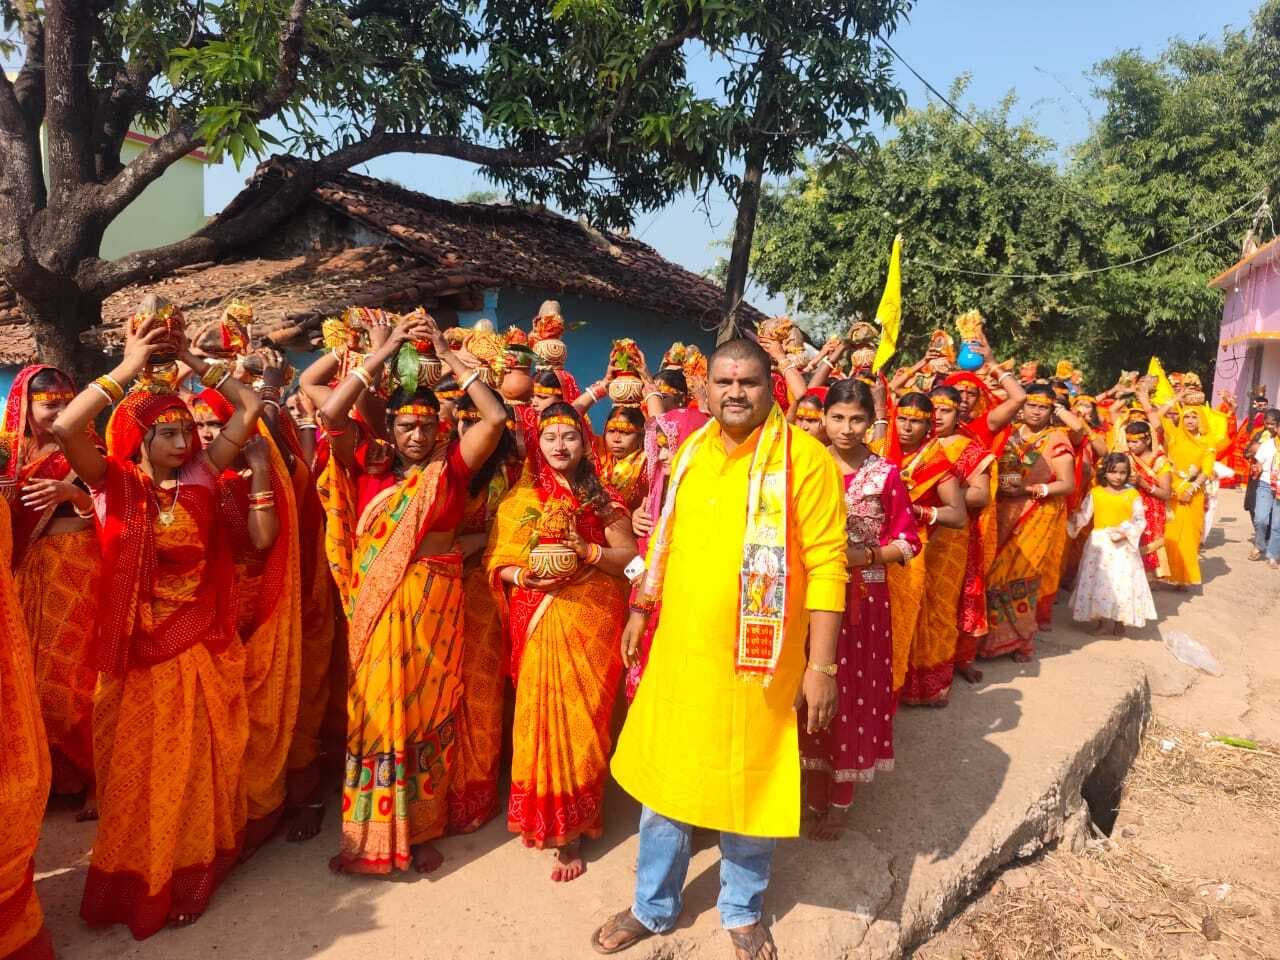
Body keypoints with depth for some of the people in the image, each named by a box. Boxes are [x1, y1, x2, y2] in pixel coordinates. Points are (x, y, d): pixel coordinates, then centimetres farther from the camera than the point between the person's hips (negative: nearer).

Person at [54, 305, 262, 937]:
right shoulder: (113, 483, -6)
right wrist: (129, 368, -19)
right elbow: (65, 428, -23)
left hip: (203, 641, 2)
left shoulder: (201, 475, -1)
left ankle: (196, 862, 33)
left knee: (199, 760, 14)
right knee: (141, 766, 11)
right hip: (140, 644, -2)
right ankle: (142, 879, 27)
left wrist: (193, 361, -4)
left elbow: (249, 410, -2)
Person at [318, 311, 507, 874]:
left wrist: (449, 357, -8)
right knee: (377, 712, 6)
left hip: (434, 603, 0)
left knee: (426, 711, 11)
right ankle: (371, 836, 20)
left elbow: (496, 418, -8)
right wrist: (384, 353, -10)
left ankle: (421, 830, 25)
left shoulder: (450, 465, 0)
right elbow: (330, 414, -9)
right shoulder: (368, 465, 1)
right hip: (378, 604, 0)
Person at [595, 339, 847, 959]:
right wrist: (641, 609, 17)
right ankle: (653, 906, 40)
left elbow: (825, 565, -15)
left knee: (750, 787, 14)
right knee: (665, 777, 17)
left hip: (756, 661, -4)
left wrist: (822, 665, -17)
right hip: (679, 650, 5)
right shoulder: (691, 451, 5)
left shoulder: (804, 457, -13)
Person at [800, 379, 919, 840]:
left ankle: (841, 797, 21)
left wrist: (868, 556, -16)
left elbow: (907, 540, -1)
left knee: (855, 690, 6)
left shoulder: (886, 474, -3)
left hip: (863, 597, -1)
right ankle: (815, 787, 23)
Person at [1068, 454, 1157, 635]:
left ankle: (1119, 621, 14)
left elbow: (1140, 520, 0)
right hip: (1099, 543, 1)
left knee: (1122, 582, -1)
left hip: (1124, 545, -1)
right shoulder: (1095, 493, 2)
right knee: (1097, 580, 3)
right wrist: (1075, 519, -22)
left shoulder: (1133, 494, 0)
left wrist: (1125, 532, -16)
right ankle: (1100, 619, 16)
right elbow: (1084, 515, -1)